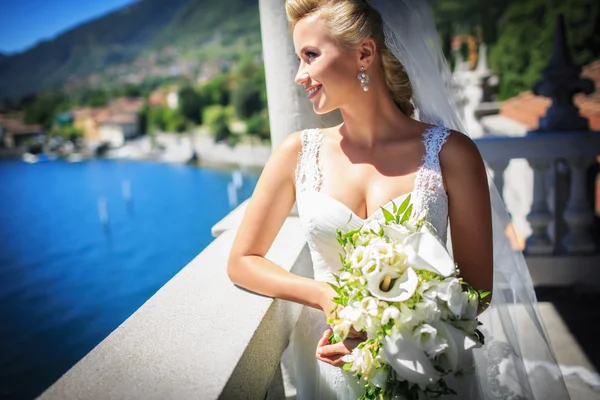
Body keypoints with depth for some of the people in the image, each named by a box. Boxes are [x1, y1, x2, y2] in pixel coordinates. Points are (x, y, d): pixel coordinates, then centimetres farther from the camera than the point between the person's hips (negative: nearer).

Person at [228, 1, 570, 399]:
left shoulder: (450, 152, -9)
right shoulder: (298, 152, -5)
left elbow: (477, 287, -5)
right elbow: (242, 261, 0)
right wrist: (324, 296, -15)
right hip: (330, 366, 1)